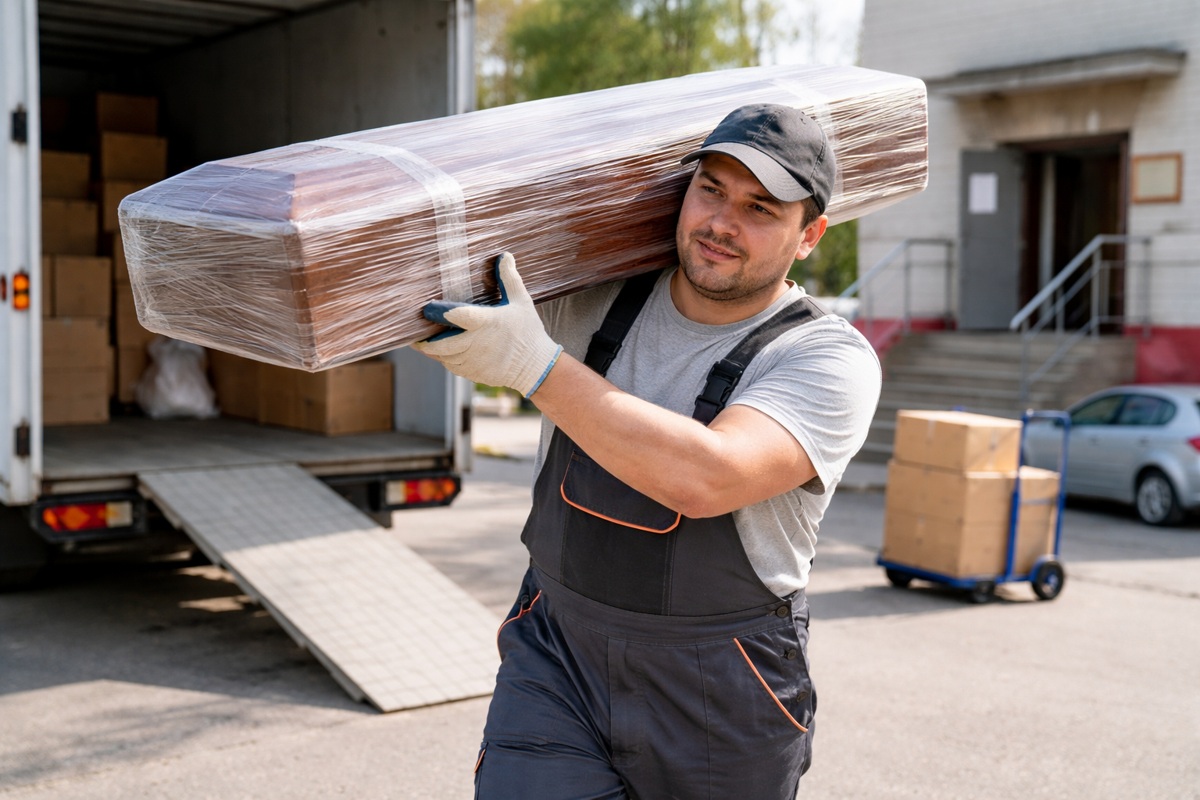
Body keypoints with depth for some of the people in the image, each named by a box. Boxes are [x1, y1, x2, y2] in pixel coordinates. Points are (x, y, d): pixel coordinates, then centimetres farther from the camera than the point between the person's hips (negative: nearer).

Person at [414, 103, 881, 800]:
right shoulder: (599, 301, 1)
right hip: (556, 654, 3)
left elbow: (705, 478, -29)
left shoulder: (830, 358, -13)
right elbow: (437, 315, 13)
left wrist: (537, 365, -28)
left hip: (718, 700, -3)